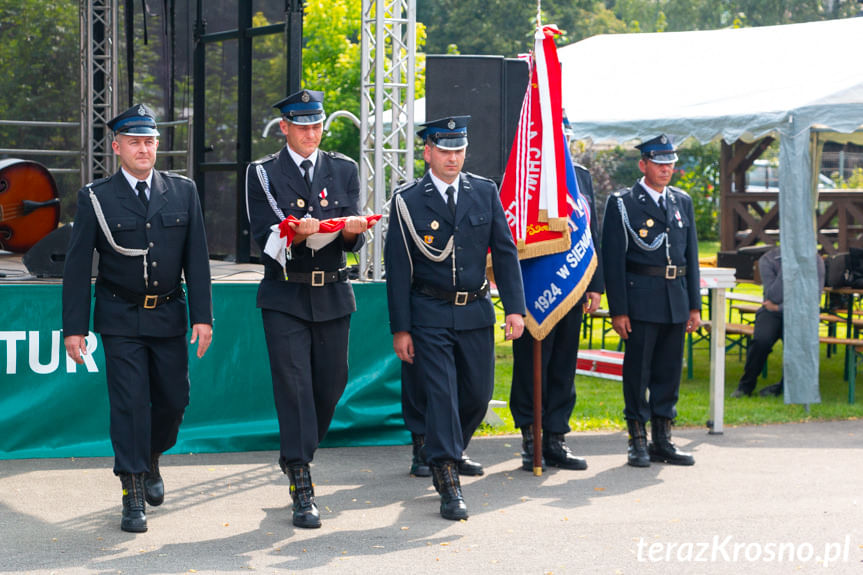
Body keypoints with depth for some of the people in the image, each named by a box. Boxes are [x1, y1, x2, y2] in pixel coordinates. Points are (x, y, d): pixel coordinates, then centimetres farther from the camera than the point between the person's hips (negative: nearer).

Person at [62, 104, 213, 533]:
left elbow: (196, 259, 4)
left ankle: (150, 461, 37)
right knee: (129, 404, -5)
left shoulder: (183, 192, 4)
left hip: (169, 317, 3)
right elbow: (77, 267, -3)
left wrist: (202, 316, -2)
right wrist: (74, 327, -7)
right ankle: (133, 495, 2)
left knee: (174, 400, 9)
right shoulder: (96, 198, -4)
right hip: (121, 320, -3)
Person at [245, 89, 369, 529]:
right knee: (294, 386, -8)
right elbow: (264, 238, -7)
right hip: (285, 298, -3)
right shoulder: (262, 175, 2)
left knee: (331, 384, 7)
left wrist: (351, 229, -21)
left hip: (333, 296, 3)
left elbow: (354, 241, 3)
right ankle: (302, 491, -7)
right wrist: (298, 233, -27)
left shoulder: (344, 171, 10)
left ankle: (296, 456, 33)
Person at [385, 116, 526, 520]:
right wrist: (400, 328, -6)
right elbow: (397, 268, -3)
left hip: (476, 312, 4)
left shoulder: (486, 193, 5)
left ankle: (443, 452, 34)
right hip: (429, 315, -3)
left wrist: (515, 308, -4)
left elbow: (505, 252, 6)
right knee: (440, 394, -8)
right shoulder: (408, 200, -3)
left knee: (478, 394, 8)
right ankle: (448, 483, -4)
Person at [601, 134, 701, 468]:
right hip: (641, 300, -5)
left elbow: (691, 255, 15)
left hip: (676, 300, 5)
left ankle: (662, 440, 17)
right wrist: (617, 310, -11)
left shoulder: (682, 202, 14)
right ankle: (638, 442, 8)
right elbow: (612, 260, -6)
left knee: (669, 371, 9)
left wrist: (694, 305, 10)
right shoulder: (622, 203, -3)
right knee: (637, 370, -1)